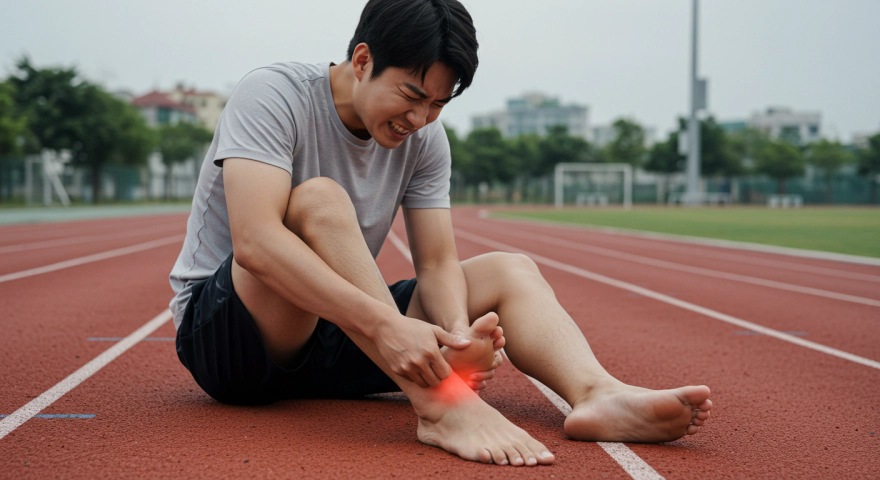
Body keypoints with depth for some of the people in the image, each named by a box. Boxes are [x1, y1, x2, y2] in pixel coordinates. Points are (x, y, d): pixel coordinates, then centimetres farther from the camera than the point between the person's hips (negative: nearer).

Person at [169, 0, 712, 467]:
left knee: (510, 271, -5)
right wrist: (384, 325, -42)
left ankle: (596, 393, -34)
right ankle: (441, 404, -42)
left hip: (339, 338, 6)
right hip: (220, 332, -6)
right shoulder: (274, 94, -17)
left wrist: (458, 334, -27)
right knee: (319, 199, -32)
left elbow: (436, 264, -3)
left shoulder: (425, 139, 1)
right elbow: (254, 241, -32)